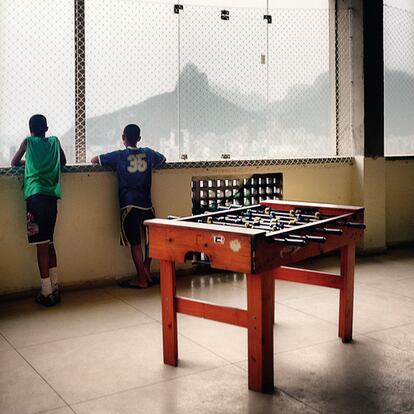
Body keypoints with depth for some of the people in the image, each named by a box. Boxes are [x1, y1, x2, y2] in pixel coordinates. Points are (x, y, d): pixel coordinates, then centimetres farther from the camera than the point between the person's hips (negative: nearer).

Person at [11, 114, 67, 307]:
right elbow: (63, 162, 30)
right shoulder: (54, 141, 17)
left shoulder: (28, 142, 10)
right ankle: (54, 287, 16)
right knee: (49, 242, 13)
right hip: (52, 196, 4)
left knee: (41, 244, -5)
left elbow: (14, 163, 19)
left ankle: (47, 293, -3)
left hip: (36, 195, -4)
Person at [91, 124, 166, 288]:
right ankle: (146, 270, 19)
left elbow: (94, 160, 7)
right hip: (146, 204, 2)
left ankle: (142, 279, 7)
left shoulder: (118, 156, -2)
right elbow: (162, 159, 28)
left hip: (129, 205, -2)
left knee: (135, 243, 3)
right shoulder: (148, 153, 7)